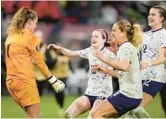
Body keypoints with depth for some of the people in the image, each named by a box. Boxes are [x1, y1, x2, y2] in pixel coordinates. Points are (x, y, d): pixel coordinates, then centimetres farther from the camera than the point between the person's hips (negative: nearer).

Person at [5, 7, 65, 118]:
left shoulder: (10, 36, 16)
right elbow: (39, 61, -4)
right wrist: (54, 81, 0)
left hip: (12, 81, 8)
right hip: (24, 81, -8)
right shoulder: (29, 37, -6)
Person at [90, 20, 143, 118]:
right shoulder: (126, 47, 22)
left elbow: (124, 66, -29)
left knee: (96, 113, -11)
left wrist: (105, 59, -22)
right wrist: (105, 70, 16)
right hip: (133, 95, 10)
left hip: (128, 94, -10)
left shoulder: (126, 47, -9)